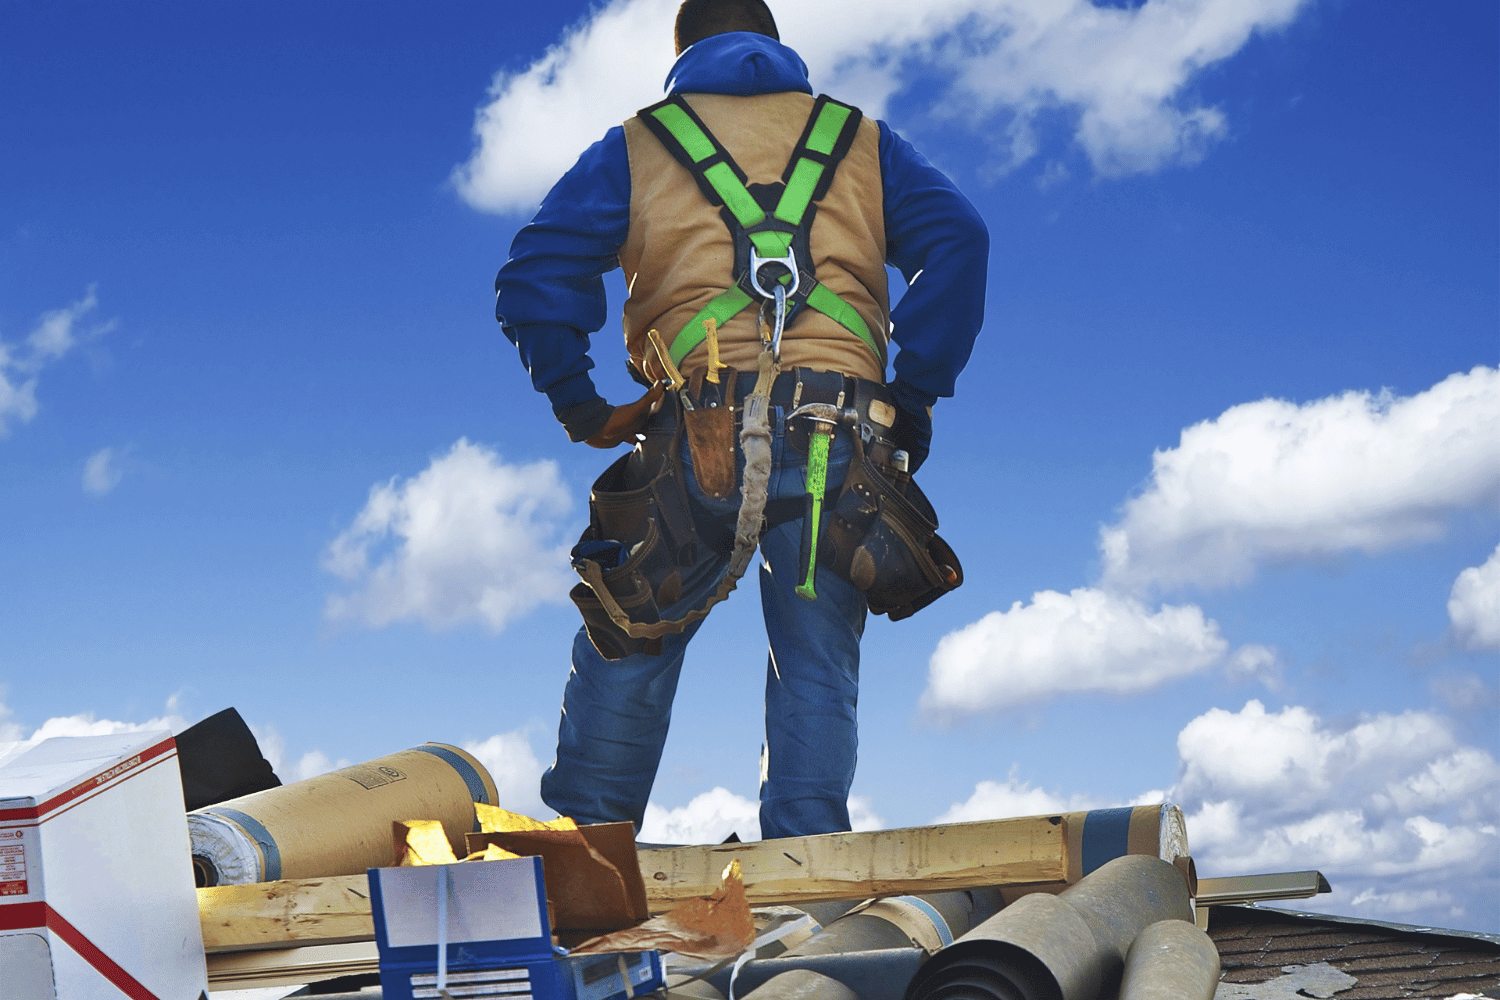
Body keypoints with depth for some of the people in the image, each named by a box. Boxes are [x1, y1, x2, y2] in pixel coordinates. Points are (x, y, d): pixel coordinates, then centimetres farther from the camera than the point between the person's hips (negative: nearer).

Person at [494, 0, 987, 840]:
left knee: (627, 652, 13)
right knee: (818, 673, 9)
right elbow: (958, 243, 7)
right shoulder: (863, 141, 22)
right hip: (838, 442, 1)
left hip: (698, 439, -1)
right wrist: (915, 396, 6)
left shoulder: (635, 146, 19)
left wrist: (581, 411, 10)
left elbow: (533, 278, 6)